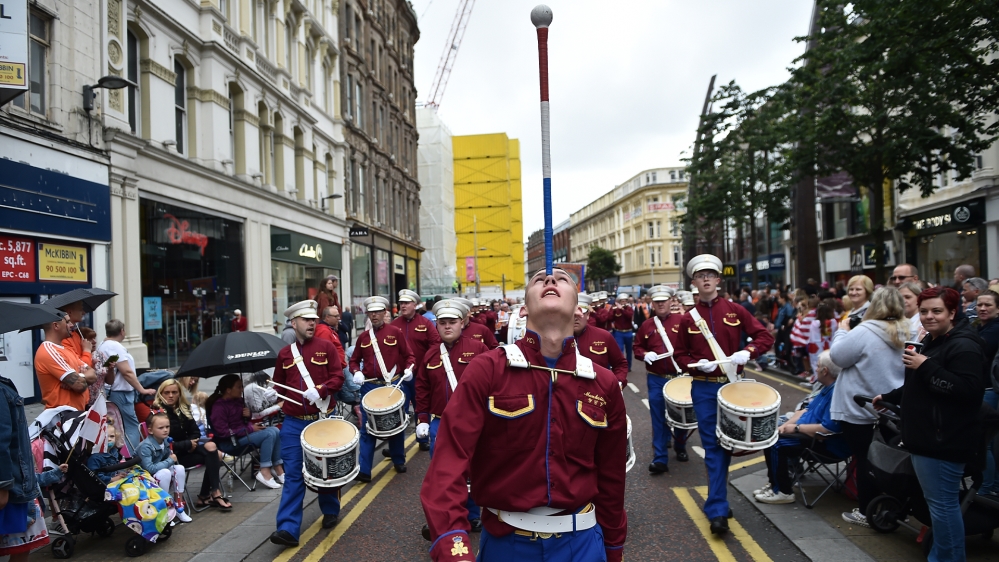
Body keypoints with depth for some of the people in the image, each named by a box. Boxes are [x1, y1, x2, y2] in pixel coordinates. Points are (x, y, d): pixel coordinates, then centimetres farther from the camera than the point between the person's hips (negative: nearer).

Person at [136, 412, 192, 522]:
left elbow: (169, 459, 8)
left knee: (179, 468, -16)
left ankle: (179, 508, -7)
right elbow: (149, 468, -33)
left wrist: (173, 459, -16)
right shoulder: (146, 446, -26)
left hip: (160, 471, 7)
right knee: (165, 473, -31)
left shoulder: (167, 440, -6)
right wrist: (170, 461, -24)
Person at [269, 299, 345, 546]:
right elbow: (279, 386, 14)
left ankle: (331, 512, 34)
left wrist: (320, 391, -23)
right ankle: (288, 529, 0)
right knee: (293, 474, -1)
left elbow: (338, 378, -8)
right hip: (294, 423, 2)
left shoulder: (326, 347, -2)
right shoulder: (284, 354, 6)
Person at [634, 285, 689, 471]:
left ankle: (680, 448, 38)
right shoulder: (646, 325, 3)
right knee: (658, 419, 3)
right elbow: (637, 346, 10)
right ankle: (660, 459, 7)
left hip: (680, 377, -1)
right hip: (656, 380, 1)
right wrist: (644, 354, -10)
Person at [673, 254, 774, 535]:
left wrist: (747, 352, -18)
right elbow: (679, 354, 5)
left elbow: (765, 337, 0)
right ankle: (718, 509, 4)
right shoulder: (688, 318, -1)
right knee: (712, 447, -1)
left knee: (724, 444, 11)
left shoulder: (735, 310, 0)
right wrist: (697, 363, -14)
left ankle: (716, 506, 28)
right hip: (704, 388, -1)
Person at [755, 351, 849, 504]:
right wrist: (786, 424, 2)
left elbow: (827, 429, -31)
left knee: (774, 443, -16)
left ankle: (783, 492, -2)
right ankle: (776, 483, 15)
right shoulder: (828, 387, 7)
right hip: (812, 428, 11)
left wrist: (796, 428, -18)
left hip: (829, 445, -11)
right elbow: (808, 409, 15)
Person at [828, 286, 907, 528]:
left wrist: (842, 331, 1)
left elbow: (837, 356, -15)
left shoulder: (865, 332, -20)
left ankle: (866, 512, 12)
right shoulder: (906, 334, 2)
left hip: (860, 410, -6)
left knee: (864, 461, 3)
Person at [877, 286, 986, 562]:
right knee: (938, 502, 18)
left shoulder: (963, 346, -15)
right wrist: (889, 397, 28)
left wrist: (926, 367, -26)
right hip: (927, 437, 11)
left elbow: (968, 390, -28)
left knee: (943, 503, -4)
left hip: (944, 441, -11)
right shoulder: (931, 342, 18)